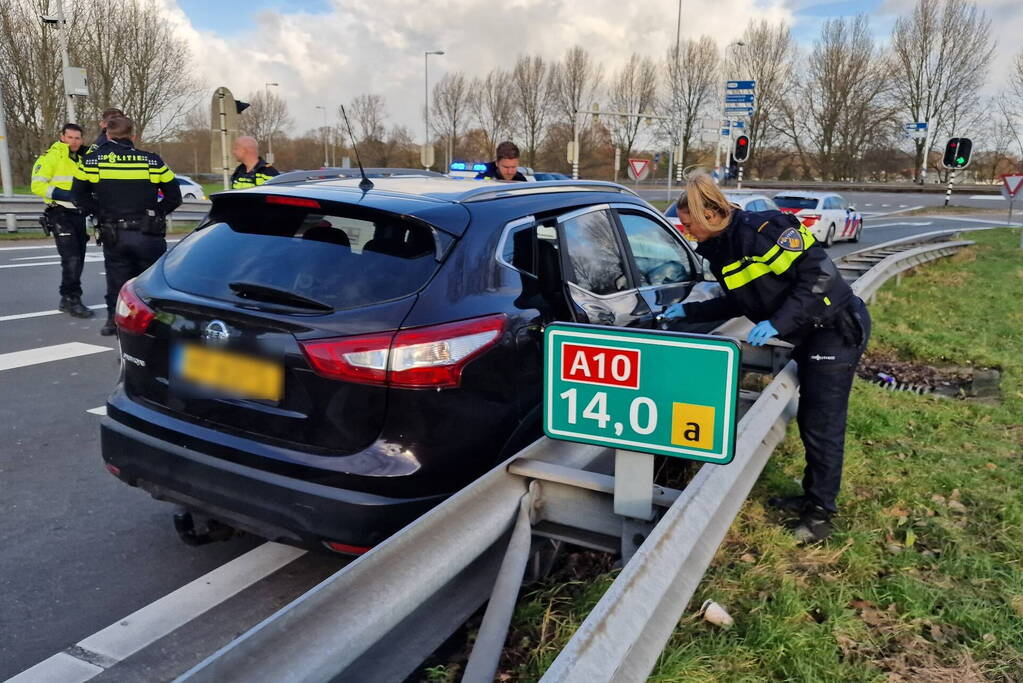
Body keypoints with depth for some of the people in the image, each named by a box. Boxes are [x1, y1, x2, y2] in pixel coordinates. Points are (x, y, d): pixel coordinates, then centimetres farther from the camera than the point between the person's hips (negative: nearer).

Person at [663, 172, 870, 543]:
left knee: (823, 425, -2)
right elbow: (737, 302, 16)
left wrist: (778, 323, -29)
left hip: (838, 328, -9)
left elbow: (818, 273, -26)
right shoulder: (721, 252, 4)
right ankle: (811, 496, 33)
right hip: (809, 335, 9)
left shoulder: (761, 229, -25)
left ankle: (820, 514, 12)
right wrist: (688, 311, 12)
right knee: (808, 419, 17)